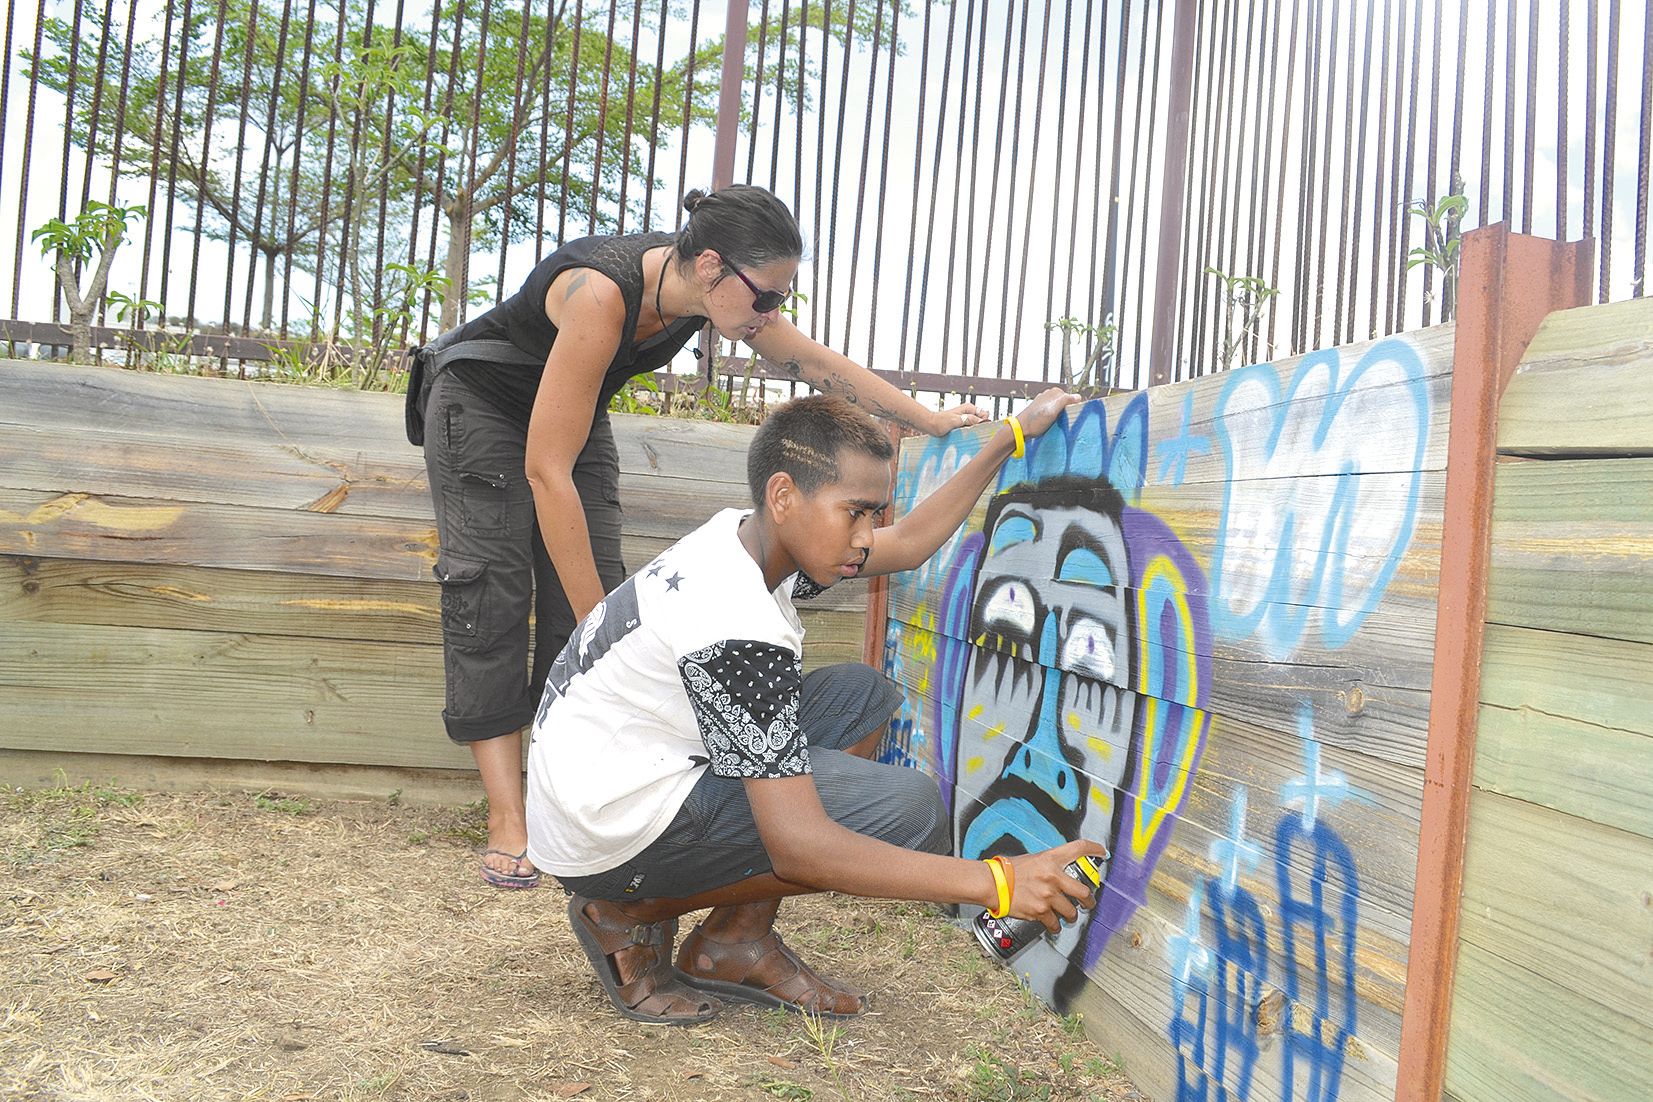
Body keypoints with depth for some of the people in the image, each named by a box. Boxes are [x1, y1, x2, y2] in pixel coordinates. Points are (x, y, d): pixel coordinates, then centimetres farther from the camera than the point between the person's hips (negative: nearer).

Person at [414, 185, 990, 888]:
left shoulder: (713, 288, -19)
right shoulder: (602, 294, -40)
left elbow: (818, 363, -4)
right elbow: (546, 470, -39)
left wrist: (932, 421, 2)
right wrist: (599, 620, -37)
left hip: (574, 414, 7)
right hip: (479, 405, -6)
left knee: (591, 605, -5)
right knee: (493, 594, -13)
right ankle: (507, 819, -11)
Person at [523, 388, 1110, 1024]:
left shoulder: (746, 537, -1)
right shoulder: (740, 631, -29)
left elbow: (909, 543, 15)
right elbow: (797, 847, -30)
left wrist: (1012, 436, 15)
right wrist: (995, 883, -30)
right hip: (603, 840, -10)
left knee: (863, 696, 9)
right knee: (907, 807, -17)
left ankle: (736, 943, 7)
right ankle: (629, 916, -4)